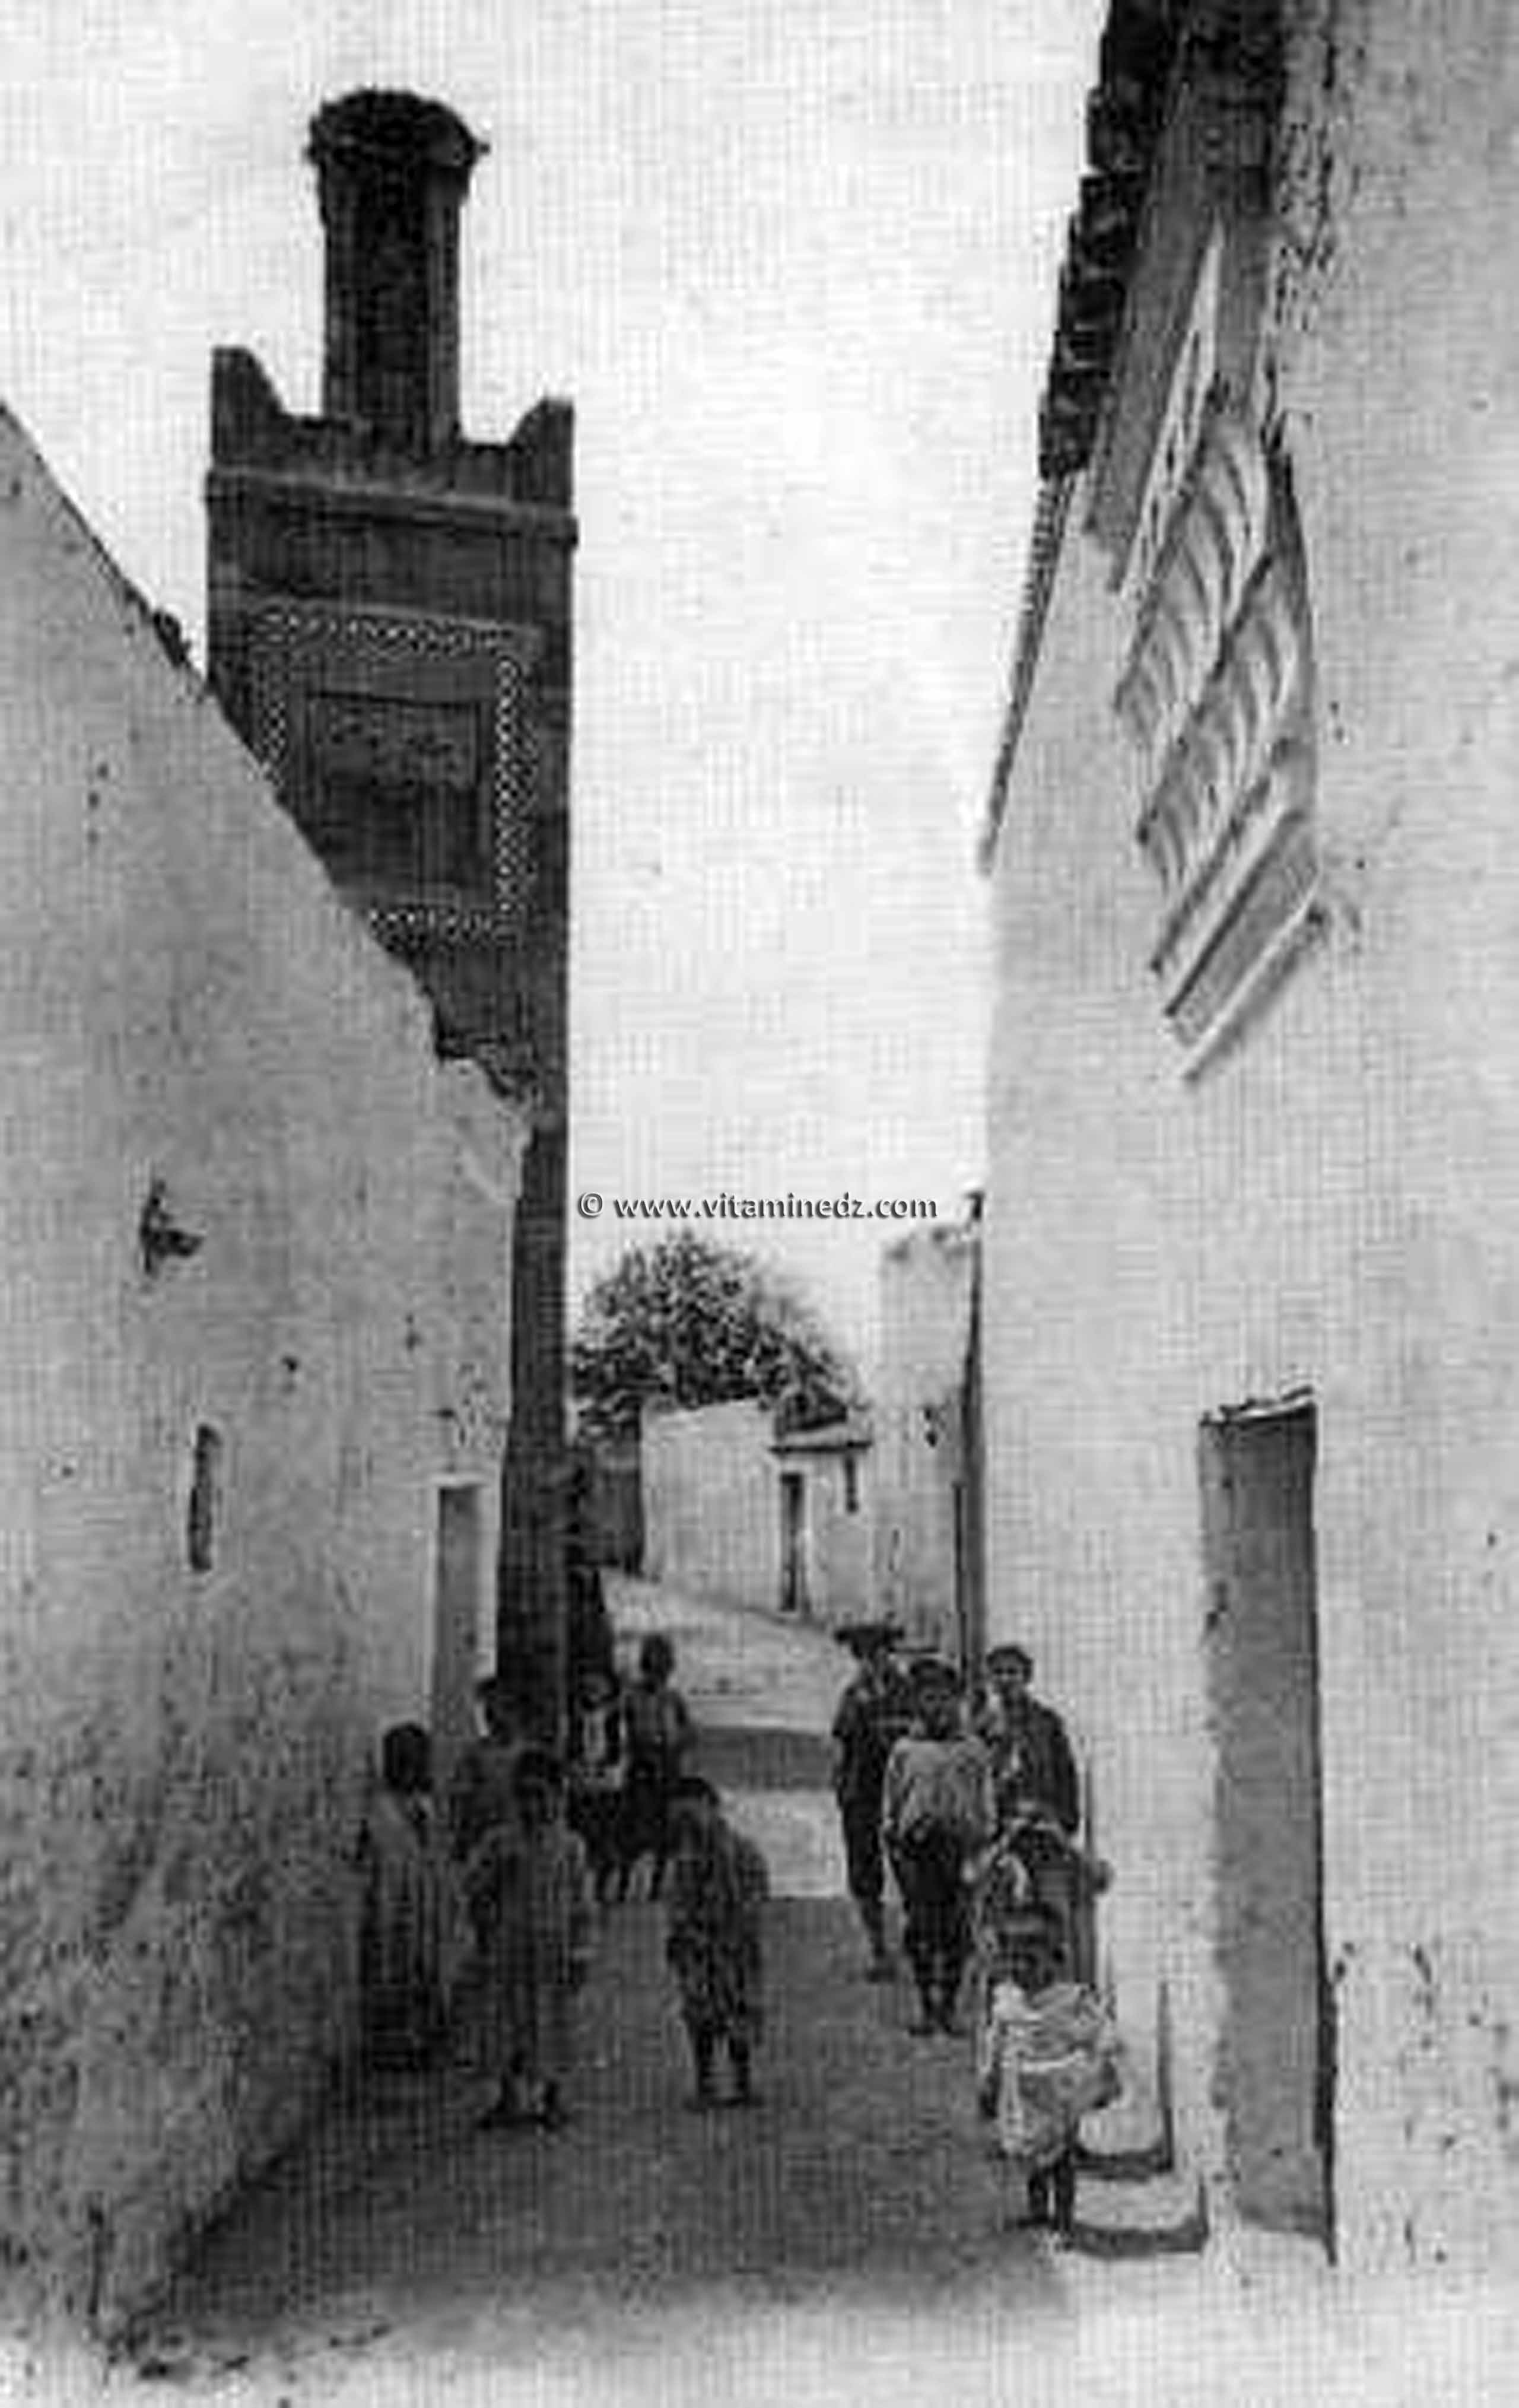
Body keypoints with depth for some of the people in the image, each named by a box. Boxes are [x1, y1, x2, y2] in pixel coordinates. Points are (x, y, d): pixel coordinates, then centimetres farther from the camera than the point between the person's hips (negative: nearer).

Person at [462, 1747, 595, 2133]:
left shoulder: (570, 1845, -1)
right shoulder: (499, 1839, 0)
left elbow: (581, 1905, 1)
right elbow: (473, 1886, 0)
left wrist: (581, 1957, -1)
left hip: (553, 1949, -1)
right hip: (507, 1950, 1)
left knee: (553, 2027, 5)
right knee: (504, 2024, 5)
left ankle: (552, 2101, 19)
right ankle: (509, 2101, 20)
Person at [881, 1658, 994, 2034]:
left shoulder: (974, 1750, 11)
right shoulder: (904, 1750, 9)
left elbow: (986, 1805, 15)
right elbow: (890, 1805, 13)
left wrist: (984, 1843, 7)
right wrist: (893, 1841, 4)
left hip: (962, 1847, 1)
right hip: (916, 1847, -1)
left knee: (956, 1931, 0)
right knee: (919, 1929, -4)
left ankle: (949, 2007, 11)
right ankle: (926, 2007, 5)